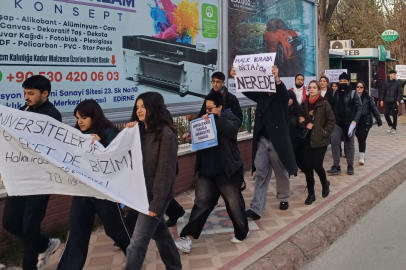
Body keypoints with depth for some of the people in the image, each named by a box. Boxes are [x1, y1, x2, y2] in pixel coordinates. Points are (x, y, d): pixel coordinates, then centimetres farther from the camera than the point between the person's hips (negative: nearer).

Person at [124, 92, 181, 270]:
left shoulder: (165, 134, -15)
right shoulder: (139, 131, 7)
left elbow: (165, 170, -18)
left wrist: (157, 202, -20)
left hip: (156, 194, -8)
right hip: (142, 192, 8)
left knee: (137, 243, -5)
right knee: (159, 232, 20)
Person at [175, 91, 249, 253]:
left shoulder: (229, 118, -5)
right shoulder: (206, 120, 11)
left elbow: (233, 128, -28)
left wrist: (214, 118, -30)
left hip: (227, 171, -4)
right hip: (207, 171, 5)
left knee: (234, 203, 8)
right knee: (202, 203, 3)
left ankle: (242, 233, 30)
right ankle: (188, 238, 1)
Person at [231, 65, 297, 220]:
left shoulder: (281, 97, -4)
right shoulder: (261, 96, 9)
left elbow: (284, 91, -26)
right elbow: (247, 90, -3)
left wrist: (277, 79, -47)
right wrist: (236, 77, -23)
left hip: (278, 141, -3)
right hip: (261, 141, 3)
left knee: (281, 172, 13)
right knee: (261, 174, 1)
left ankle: (284, 198, 35)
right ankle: (256, 208, -1)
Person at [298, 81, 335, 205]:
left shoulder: (324, 103, -6)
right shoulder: (304, 104, 6)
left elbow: (332, 121, -5)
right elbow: (301, 120, 14)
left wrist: (324, 133, -12)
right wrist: (305, 124, -6)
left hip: (321, 140, -4)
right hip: (308, 140, 4)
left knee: (317, 165, -6)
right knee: (308, 166, 1)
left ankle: (325, 183, 27)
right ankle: (311, 194, 13)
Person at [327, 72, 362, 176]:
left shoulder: (353, 93, -6)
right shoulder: (335, 93, 8)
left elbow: (359, 108, -12)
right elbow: (332, 107, 9)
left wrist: (354, 122, -23)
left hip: (349, 123, -3)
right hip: (337, 123, 3)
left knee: (349, 144, 8)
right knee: (334, 142, -9)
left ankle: (350, 166, 20)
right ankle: (336, 166, -2)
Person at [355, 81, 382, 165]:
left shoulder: (368, 98, 0)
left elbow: (374, 109, 2)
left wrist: (378, 120, 1)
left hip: (365, 121, -2)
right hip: (355, 121, 2)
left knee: (362, 139, -7)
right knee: (359, 138, 11)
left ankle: (362, 157, -5)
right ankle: (362, 154, 30)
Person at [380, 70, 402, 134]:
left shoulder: (398, 83, 0)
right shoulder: (385, 83, 5)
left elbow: (400, 93, -1)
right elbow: (383, 92, 9)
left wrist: (398, 101, -10)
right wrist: (382, 100, 4)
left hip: (394, 102, -2)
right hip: (387, 102, 2)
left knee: (394, 115, 1)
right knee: (386, 114, 1)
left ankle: (394, 128, 13)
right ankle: (390, 125, 24)